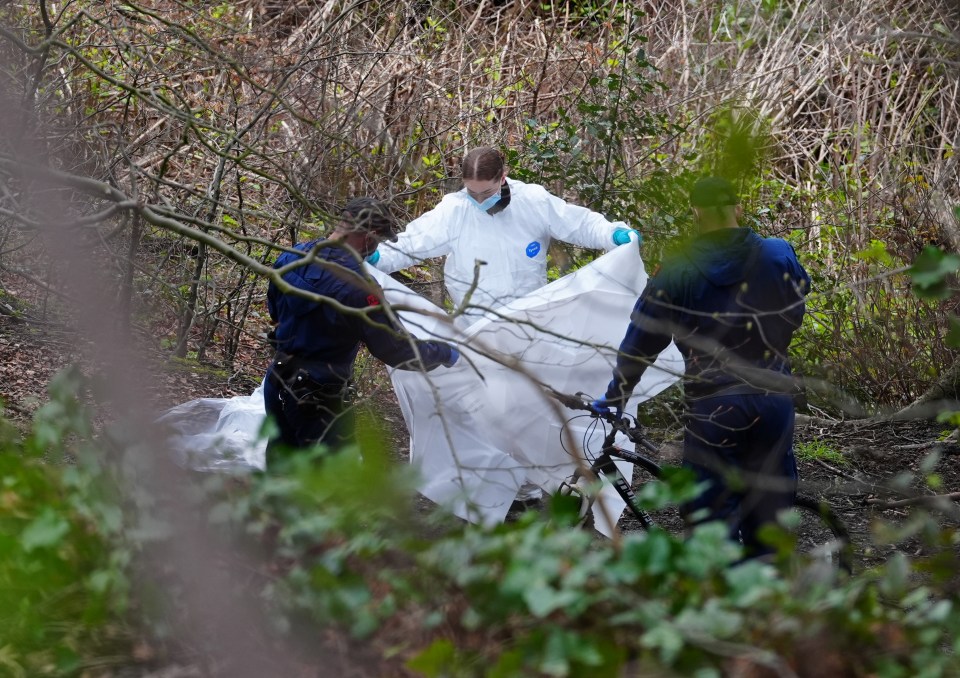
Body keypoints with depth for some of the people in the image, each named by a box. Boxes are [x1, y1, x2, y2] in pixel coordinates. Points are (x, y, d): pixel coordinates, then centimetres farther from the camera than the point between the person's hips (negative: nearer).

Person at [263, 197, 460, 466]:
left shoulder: (292, 257, -2)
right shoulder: (356, 285, -26)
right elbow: (397, 349, -19)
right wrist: (446, 354, -3)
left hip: (277, 384, 8)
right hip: (318, 400, -8)